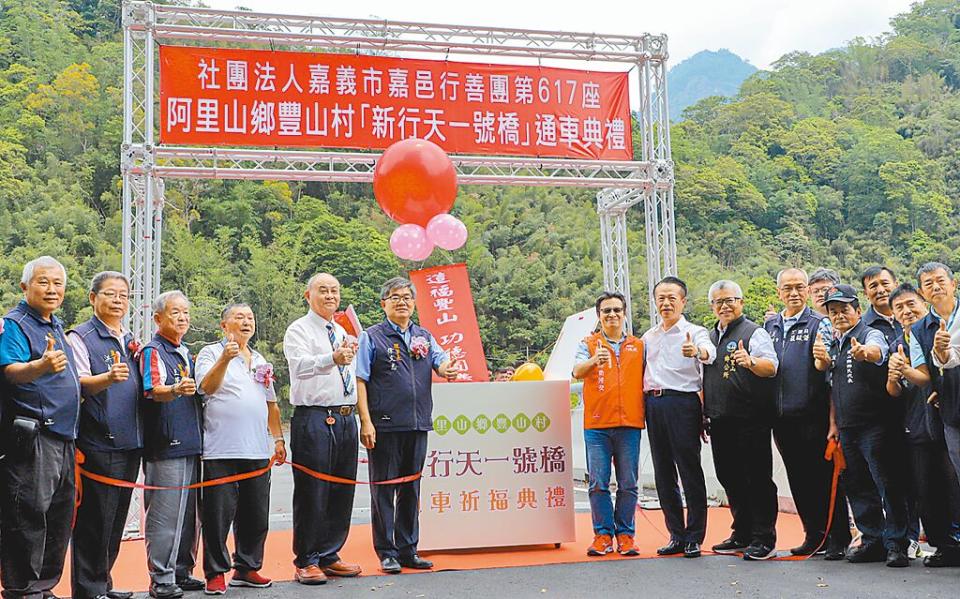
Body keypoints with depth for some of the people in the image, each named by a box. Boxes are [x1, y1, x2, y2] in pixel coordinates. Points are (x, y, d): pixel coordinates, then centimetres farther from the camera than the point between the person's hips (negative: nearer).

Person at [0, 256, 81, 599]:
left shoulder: (56, 327, 19)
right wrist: (41, 366, -42)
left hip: (63, 438, 9)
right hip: (32, 438, -9)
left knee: (59, 517, 11)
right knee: (29, 516, -7)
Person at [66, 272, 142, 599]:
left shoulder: (132, 342, 18)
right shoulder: (80, 337, -4)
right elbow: (80, 384, -17)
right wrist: (108, 378, -35)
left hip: (130, 443, 7)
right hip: (97, 445, -7)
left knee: (117, 517, 12)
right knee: (94, 517, -4)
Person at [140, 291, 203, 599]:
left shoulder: (185, 352, 18)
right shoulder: (153, 351, -6)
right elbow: (153, 391, -23)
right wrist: (176, 390, -42)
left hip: (190, 445, 8)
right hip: (165, 446, -8)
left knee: (189, 514, 12)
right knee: (165, 515, -6)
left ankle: (182, 571, 21)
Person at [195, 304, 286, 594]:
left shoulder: (261, 361, 20)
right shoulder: (210, 353, 1)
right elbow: (207, 387, -17)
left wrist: (278, 439, 20)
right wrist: (225, 359, -30)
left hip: (258, 450, 6)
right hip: (221, 450, -6)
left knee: (256, 515, 9)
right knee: (218, 515, -2)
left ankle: (247, 568, 21)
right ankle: (215, 573, 8)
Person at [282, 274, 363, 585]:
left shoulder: (342, 332, 19)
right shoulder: (298, 330, -4)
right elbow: (300, 365, -23)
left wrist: (354, 414, 16)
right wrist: (333, 358, -38)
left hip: (345, 418, 7)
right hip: (314, 419, -7)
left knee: (342, 492, 10)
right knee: (312, 492, -3)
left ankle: (329, 556, 21)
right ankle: (306, 561, 7)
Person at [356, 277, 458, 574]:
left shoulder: (424, 336, 14)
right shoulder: (372, 337, 0)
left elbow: (440, 361, 2)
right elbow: (360, 381, -6)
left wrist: (446, 369, -23)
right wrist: (366, 421, -15)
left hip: (418, 425, 5)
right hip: (384, 426, -5)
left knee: (411, 489, 12)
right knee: (383, 490, 2)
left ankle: (408, 550, 21)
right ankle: (386, 552, 10)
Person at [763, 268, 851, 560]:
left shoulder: (819, 323, -2)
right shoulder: (770, 326, 14)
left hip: (812, 415, -6)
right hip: (782, 416, 6)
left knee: (824, 477, -2)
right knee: (798, 480, 11)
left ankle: (838, 538, 6)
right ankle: (814, 534, 22)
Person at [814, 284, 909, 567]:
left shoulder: (871, 335, -7)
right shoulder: (834, 346, 15)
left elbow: (876, 351, -32)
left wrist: (864, 352, -53)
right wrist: (833, 424, 6)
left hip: (875, 426, -7)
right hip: (847, 429, 7)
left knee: (887, 485, -6)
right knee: (857, 487, 10)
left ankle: (896, 544, -2)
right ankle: (872, 541, 18)